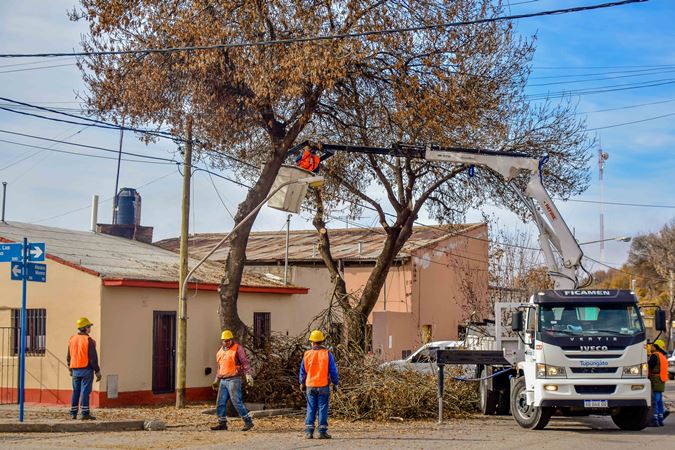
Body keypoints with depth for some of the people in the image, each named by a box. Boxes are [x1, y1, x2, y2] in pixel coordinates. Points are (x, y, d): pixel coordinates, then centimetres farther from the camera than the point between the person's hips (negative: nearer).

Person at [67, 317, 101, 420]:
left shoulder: (72, 340, 8)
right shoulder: (88, 341, -12)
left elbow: (69, 357, 15)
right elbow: (93, 358, -12)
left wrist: (70, 369, 24)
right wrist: (97, 372, -6)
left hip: (75, 370, 6)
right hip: (86, 369, -6)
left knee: (75, 391, 12)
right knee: (85, 391, -4)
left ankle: (73, 413, 13)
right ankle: (85, 413, -5)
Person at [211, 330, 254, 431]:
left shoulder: (238, 348, -5)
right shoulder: (221, 351, 17)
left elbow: (245, 362, -13)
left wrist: (248, 375, -25)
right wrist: (217, 379, 26)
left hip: (233, 380, -7)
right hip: (223, 381, 7)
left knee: (237, 402, -12)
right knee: (220, 403, 5)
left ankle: (248, 422, -6)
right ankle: (222, 423, 13)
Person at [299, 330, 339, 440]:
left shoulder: (307, 354, 0)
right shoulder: (327, 354, -6)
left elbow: (302, 371, 9)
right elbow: (333, 370, -4)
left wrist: (302, 383, 22)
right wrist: (335, 383, 7)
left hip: (310, 386, 2)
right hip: (323, 386, -2)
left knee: (311, 409, 7)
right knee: (323, 409, 2)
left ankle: (309, 432, 5)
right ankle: (322, 432, 1)